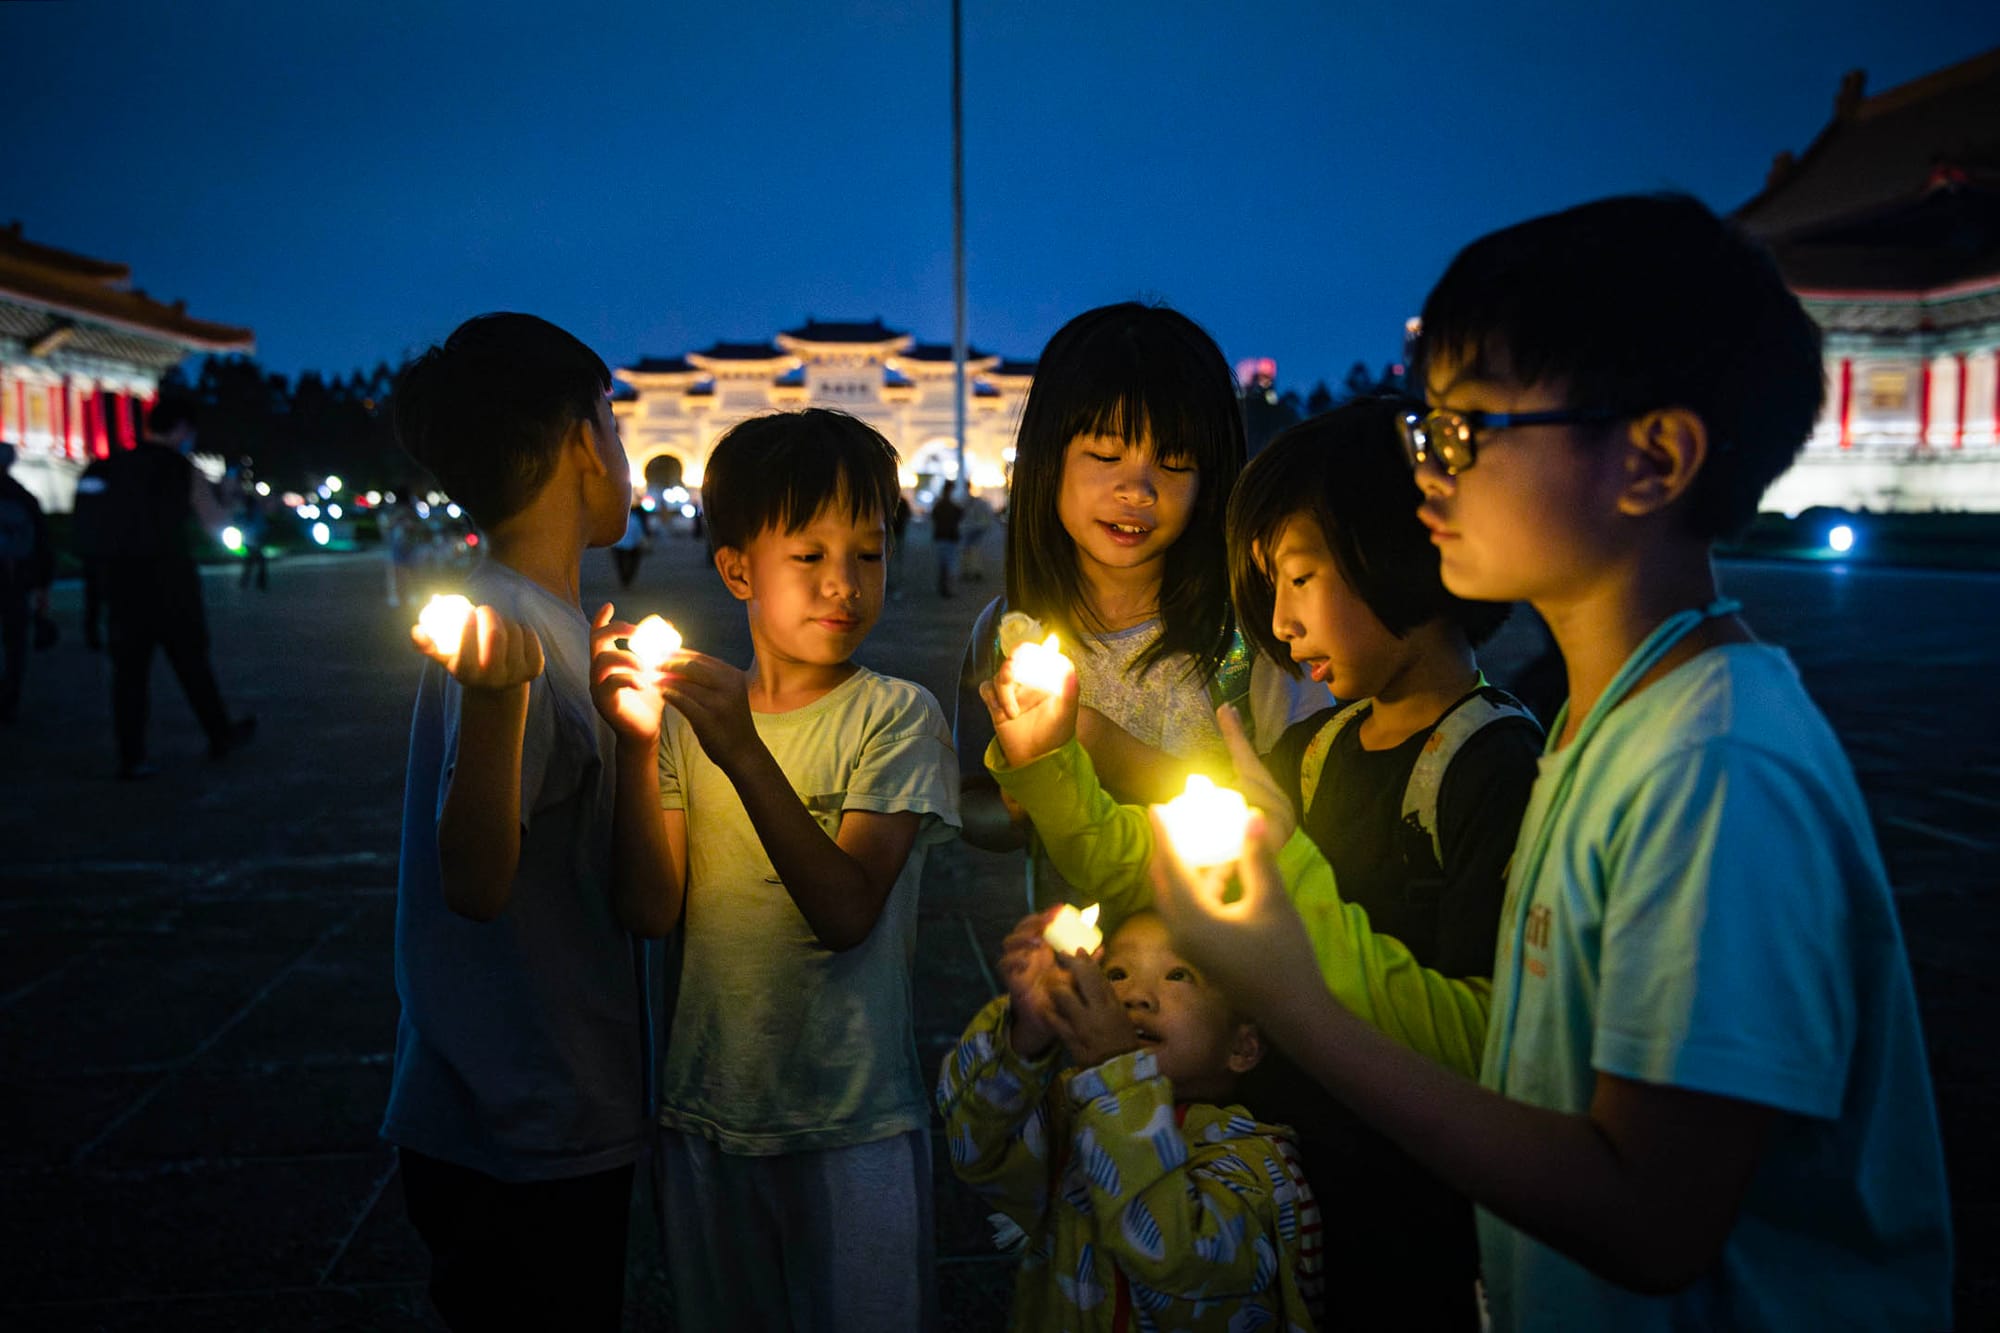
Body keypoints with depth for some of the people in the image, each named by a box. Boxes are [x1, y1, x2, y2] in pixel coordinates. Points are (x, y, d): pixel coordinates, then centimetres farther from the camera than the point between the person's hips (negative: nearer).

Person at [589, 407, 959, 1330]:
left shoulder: (897, 716, -9)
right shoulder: (691, 712, 1)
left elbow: (848, 912, -21)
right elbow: (653, 908, -8)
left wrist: (743, 753, -30)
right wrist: (638, 742, -19)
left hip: (851, 1124, -3)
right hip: (701, 1115, 3)